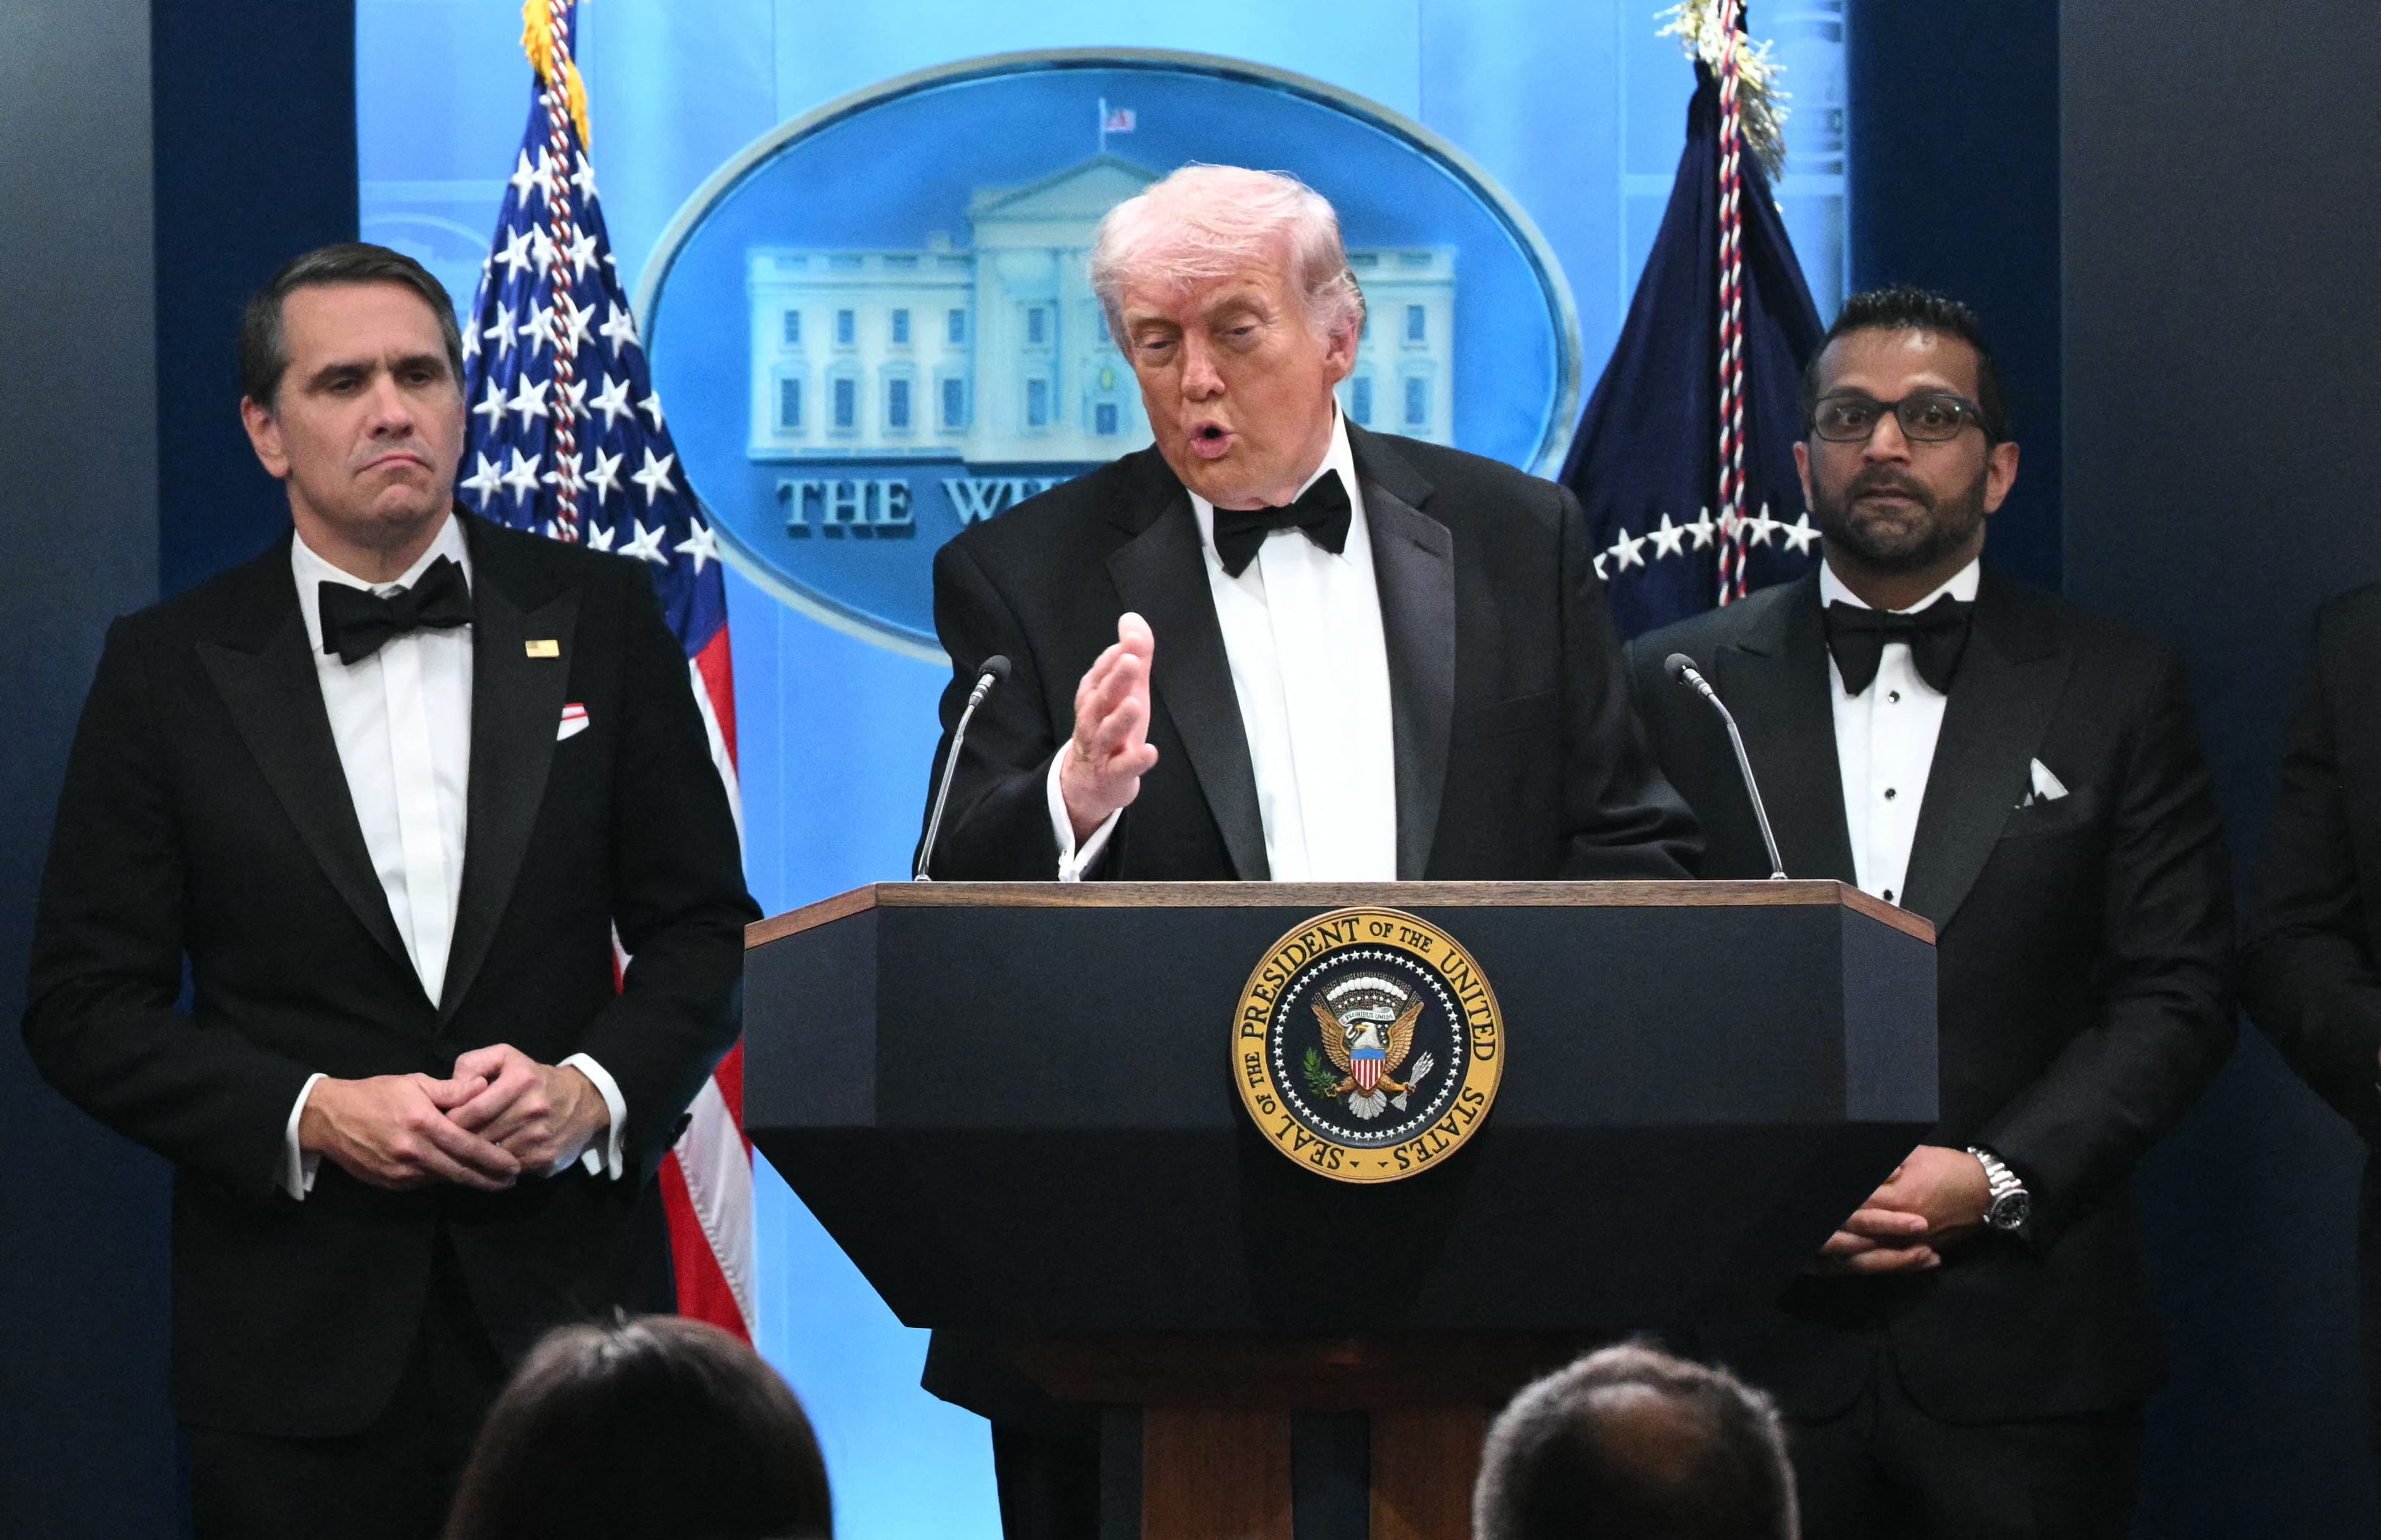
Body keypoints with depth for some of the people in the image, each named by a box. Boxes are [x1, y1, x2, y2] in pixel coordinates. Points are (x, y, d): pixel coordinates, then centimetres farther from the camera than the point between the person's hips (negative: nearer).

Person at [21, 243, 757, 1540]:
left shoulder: (599, 619, 6)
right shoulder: (167, 668, 2)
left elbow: (704, 931, 7)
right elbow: (85, 1003, 1)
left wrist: (592, 1089, -11)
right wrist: (309, 1115, -13)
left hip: (567, 1295, 1)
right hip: (298, 1330, -1)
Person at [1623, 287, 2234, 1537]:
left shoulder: (2119, 691, 7)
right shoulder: (1679, 685, 8)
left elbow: (2176, 998, 1)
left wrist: (1999, 1178, -11)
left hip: (2020, 1339, 0)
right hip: (1752, 1322, 0)